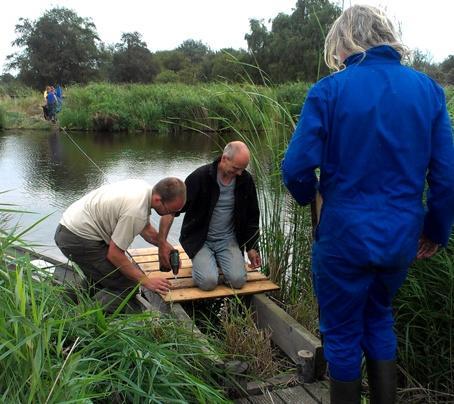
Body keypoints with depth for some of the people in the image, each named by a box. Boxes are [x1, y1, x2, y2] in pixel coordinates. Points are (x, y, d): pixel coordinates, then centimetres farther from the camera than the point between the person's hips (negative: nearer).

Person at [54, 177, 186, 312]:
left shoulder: (145, 189, 0)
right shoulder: (136, 212, -28)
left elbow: (146, 229, 19)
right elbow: (114, 254, -20)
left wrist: (166, 246, 10)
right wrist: (146, 281, -14)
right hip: (79, 240, -10)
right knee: (126, 284, -9)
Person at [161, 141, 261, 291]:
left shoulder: (245, 180, -5)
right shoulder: (200, 177, -16)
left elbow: (251, 216, 9)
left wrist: (251, 248, 7)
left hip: (228, 239, 3)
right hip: (200, 240, -3)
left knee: (238, 280, -18)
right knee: (208, 281, -23)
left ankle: (218, 261, 14)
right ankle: (200, 261, 12)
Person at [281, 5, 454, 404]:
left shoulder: (329, 90, -11)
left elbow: (296, 167, -15)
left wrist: (308, 194, 7)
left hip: (346, 236, -4)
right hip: (401, 237, 4)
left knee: (343, 332, 15)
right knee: (378, 317, 27)